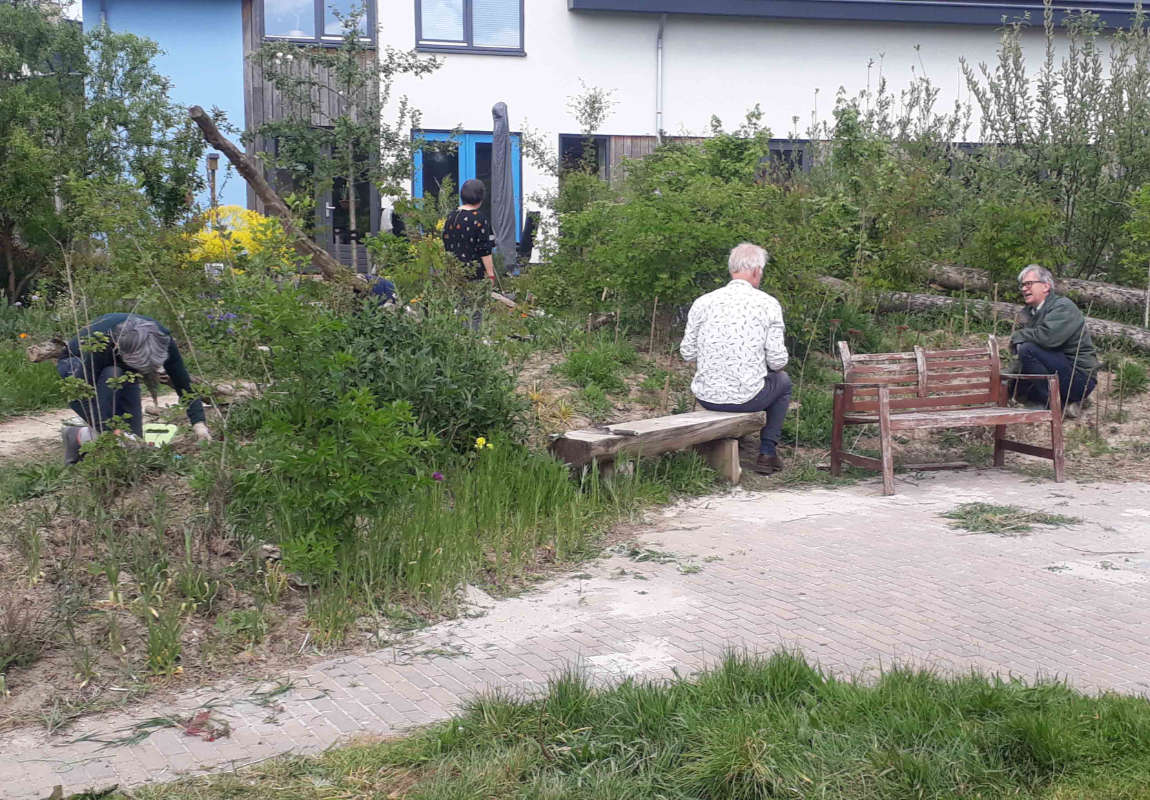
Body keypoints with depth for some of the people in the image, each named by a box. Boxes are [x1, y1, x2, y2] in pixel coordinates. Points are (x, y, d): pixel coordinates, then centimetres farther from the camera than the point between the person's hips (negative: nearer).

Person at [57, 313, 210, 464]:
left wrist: (199, 423, -34)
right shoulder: (101, 342, -43)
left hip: (120, 370, 4)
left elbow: (183, 383, -24)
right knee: (111, 375, -39)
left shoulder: (162, 339, -33)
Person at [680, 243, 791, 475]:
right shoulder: (768, 304, -8)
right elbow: (777, 360, -9)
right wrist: (774, 365, 16)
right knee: (783, 381, 30)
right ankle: (767, 453, 25)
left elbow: (687, 352, 3)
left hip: (706, 397, 3)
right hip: (747, 397, -3)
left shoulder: (703, 302, -1)